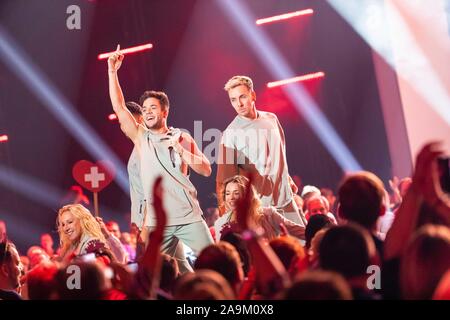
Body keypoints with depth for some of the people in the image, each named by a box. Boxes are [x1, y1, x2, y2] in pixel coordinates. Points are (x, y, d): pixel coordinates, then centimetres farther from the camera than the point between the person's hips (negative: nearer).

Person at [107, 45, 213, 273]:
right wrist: (112, 70, -1)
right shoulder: (140, 138, 11)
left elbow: (206, 170, 4)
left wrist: (182, 151, -9)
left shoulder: (182, 137, 8)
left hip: (188, 216, -1)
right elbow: (119, 108, 3)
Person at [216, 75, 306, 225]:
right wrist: (225, 211, -15)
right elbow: (225, 178, -10)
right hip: (258, 206, -5)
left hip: (285, 198, 6)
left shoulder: (271, 119, 6)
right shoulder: (231, 134, -10)